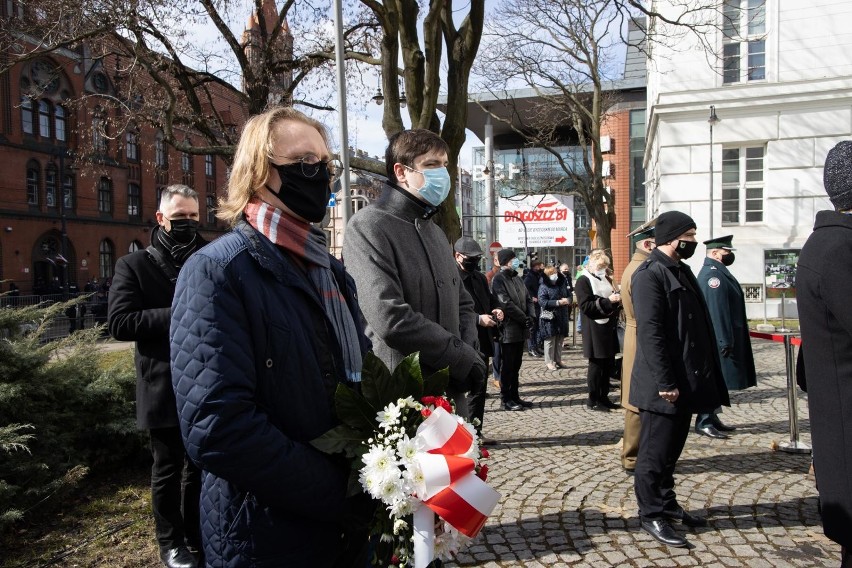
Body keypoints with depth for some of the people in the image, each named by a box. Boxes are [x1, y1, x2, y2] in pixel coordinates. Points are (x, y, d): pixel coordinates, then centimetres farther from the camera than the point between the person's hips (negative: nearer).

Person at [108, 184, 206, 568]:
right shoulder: (134, 265, -2)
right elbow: (119, 322, -14)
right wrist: (177, 314, -21)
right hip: (165, 388, -3)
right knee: (168, 469, 12)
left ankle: (198, 533, 35)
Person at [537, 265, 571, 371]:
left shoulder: (562, 284, 11)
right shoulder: (544, 287, -9)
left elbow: (568, 295, 19)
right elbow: (542, 302, -19)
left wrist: (567, 300, -7)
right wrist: (558, 302, -21)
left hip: (562, 317, 6)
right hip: (549, 317, -6)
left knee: (559, 340, 12)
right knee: (550, 340, -2)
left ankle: (558, 360, 23)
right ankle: (549, 362, 6)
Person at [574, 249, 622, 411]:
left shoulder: (606, 279, 18)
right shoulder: (583, 281, -8)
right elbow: (585, 305, -18)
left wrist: (617, 300, 6)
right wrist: (607, 301, -24)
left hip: (609, 328, 8)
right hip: (595, 330, -8)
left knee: (609, 364, 10)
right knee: (596, 365, -1)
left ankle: (604, 396, 21)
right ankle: (593, 399, 9)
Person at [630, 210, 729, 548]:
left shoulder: (682, 271, 14)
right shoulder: (649, 275, -15)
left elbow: (699, 326, 18)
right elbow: (650, 333, -21)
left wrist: (706, 375, 16)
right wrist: (665, 383, -23)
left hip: (686, 380, 9)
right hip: (663, 386, -9)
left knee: (672, 449, 19)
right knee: (655, 451, 2)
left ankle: (667, 504, 32)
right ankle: (651, 514, 14)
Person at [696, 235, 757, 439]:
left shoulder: (719, 272, 15)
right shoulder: (712, 274, -18)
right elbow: (717, 310, -24)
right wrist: (725, 341, -25)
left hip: (725, 337, 10)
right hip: (719, 339, -10)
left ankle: (712, 418, 23)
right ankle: (704, 422, 0)